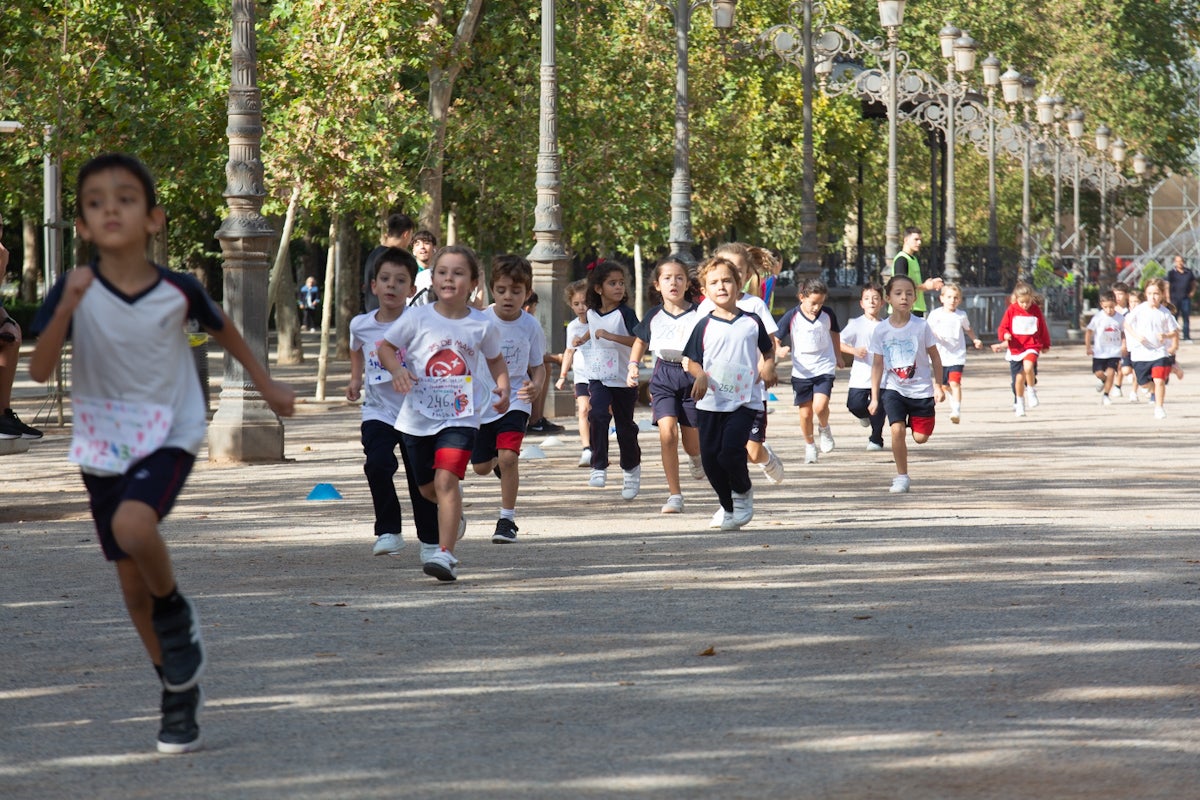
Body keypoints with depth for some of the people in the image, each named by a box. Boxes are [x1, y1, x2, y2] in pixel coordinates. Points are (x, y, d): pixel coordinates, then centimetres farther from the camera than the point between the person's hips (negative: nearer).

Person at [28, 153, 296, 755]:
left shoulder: (179, 291, -11)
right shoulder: (74, 293, -12)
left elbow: (221, 329, 11)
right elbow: (39, 371, -20)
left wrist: (266, 384, 21)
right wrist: (67, 308, -33)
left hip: (168, 436, -2)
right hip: (102, 445, 2)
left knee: (133, 526, -31)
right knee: (130, 577, 8)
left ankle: (175, 612, -1)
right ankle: (179, 690, 25)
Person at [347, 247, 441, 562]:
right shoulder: (361, 325, 0)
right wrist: (356, 379, 18)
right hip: (378, 412, 1)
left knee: (421, 478, 6)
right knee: (377, 464, -23)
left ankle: (431, 542, 24)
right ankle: (388, 531, -11)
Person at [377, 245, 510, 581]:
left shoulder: (482, 325, -1)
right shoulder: (417, 318, -4)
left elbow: (495, 359, 16)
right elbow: (385, 346, 5)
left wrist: (502, 388, 0)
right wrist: (396, 369, -15)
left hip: (460, 416, -2)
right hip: (418, 417, 2)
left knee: (446, 479, -21)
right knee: (427, 487, 15)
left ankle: (446, 554, -22)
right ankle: (453, 515, 50)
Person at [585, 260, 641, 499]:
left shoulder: (625, 313, -11)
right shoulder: (592, 314, 4)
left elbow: (640, 341, -26)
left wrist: (610, 336, -29)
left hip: (624, 380, -3)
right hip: (599, 378, 3)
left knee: (625, 425, 9)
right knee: (597, 415, -23)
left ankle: (631, 467, 33)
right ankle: (599, 467, -18)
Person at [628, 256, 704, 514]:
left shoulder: (698, 314, -5)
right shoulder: (654, 316, 3)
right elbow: (641, 340, 20)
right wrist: (633, 365, 6)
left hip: (692, 374, -1)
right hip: (663, 376, 1)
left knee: (692, 442, 7)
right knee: (667, 432, -16)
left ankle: (696, 456, 48)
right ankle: (674, 495, -10)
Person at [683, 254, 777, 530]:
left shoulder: (752, 322, 4)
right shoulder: (705, 326, 2)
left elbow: (768, 349, 19)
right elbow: (692, 360, 4)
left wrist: (768, 366, -1)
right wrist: (700, 375, -15)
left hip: (744, 400, -2)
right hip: (710, 401, 2)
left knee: (731, 450, -18)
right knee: (710, 457, 2)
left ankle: (743, 491, 12)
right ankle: (728, 506, 23)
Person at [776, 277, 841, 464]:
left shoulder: (828, 314, -3)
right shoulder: (792, 317, -9)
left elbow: (835, 334, 17)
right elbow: (774, 339, -9)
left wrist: (836, 357, 25)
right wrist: (780, 349, -31)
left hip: (824, 369, 0)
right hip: (801, 371, 0)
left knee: (820, 407, -19)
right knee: (805, 413, 6)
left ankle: (824, 429, 13)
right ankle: (809, 445, 29)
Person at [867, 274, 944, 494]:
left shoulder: (921, 327, -10)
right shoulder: (881, 330, -6)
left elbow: (935, 357, 0)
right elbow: (878, 364, 1)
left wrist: (938, 386, -3)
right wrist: (874, 397, -1)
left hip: (921, 389, 0)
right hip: (893, 389, 0)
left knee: (921, 437, 2)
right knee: (897, 430, -17)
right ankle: (901, 477, -1)